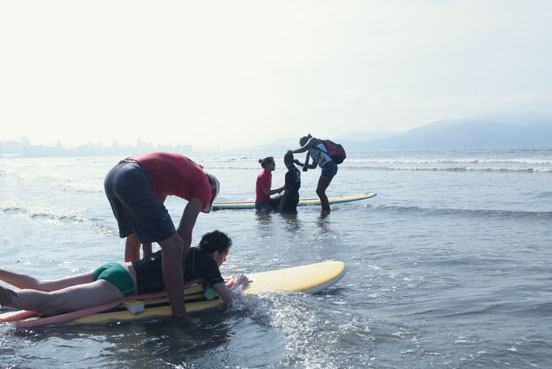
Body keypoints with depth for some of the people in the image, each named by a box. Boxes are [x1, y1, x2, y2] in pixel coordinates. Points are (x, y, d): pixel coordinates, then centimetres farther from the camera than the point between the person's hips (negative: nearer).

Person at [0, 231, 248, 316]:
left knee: (40, 287, 9)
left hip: (113, 268, 8)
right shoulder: (207, 261, -2)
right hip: (121, 283, -8)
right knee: (48, 303, -17)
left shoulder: (189, 250, 21)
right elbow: (226, 298, -5)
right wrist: (237, 283, 17)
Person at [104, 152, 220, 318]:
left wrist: (148, 256, 28)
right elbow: (184, 233, 2)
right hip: (133, 180, -9)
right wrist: (180, 268, 14)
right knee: (172, 246, -5)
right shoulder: (205, 187, 12)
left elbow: (149, 211, 30)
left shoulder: (182, 168, 33)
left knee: (133, 238, 29)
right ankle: (179, 314, -5)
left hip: (111, 175, 9)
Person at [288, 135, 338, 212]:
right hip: (330, 168, 10)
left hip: (329, 167, -10)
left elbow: (303, 149, -12)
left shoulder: (313, 140, 3)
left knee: (319, 191, -8)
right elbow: (313, 166, 30)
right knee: (320, 191, 15)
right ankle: (325, 210, 19)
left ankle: (327, 210, -5)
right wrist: (300, 164, 27)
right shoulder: (313, 151, 27)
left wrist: (292, 151, 3)